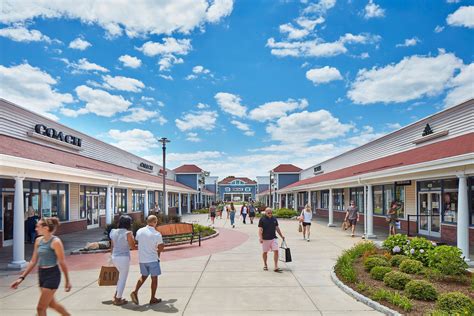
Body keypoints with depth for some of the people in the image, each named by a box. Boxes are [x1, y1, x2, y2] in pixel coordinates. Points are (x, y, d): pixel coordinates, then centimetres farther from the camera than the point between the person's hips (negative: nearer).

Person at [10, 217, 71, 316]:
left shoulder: (55, 242, -17)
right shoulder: (38, 240, 4)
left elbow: (62, 262, -12)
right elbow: (33, 261, 10)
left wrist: (67, 281, -8)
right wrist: (22, 277, 5)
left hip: (52, 274, -8)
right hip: (41, 274, 8)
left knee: (40, 308, -2)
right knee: (51, 303, 21)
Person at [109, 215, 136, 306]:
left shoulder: (113, 232, 5)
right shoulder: (128, 233, -15)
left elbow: (112, 246, 12)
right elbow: (133, 246, -9)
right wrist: (132, 236, 4)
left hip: (114, 257, 7)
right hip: (124, 258, -7)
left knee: (121, 276, 26)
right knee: (123, 278, 8)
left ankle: (116, 295, 27)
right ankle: (118, 299, 16)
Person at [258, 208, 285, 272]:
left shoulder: (274, 219, 7)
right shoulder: (262, 219, -6)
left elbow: (277, 228, 17)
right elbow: (260, 229, -10)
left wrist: (281, 236, 21)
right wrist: (260, 238, -20)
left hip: (273, 238, 3)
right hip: (265, 239, -3)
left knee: (276, 251, -7)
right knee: (265, 252, 9)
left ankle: (276, 267, -3)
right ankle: (265, 265, 29)